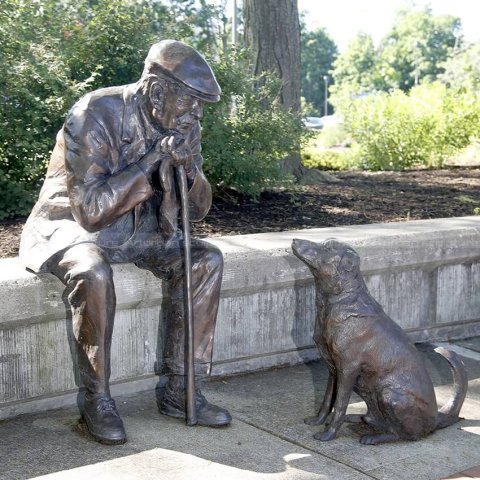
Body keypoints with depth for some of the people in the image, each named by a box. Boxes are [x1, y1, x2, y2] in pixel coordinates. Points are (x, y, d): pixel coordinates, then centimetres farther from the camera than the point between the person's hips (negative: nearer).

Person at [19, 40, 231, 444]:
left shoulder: (182, 126, -4)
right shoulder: (96, 115, -24)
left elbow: (199, 209, 0)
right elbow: (91, 208, -28)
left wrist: (189, 167, -21)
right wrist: (152, 161, -32)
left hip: (137, 230, 6)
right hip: (73, 227, -6)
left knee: (206, 259, -14)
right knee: (94, 273, -37)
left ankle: (181, 390, -8)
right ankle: (98, 399, -18)